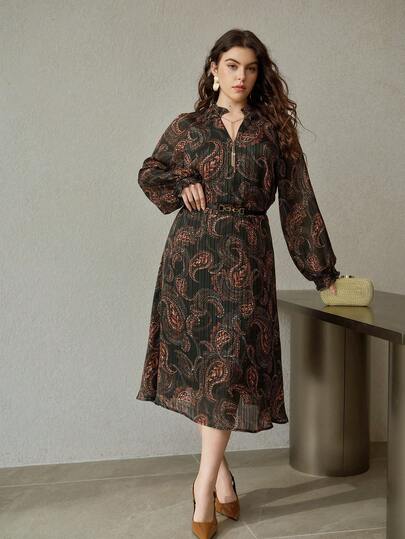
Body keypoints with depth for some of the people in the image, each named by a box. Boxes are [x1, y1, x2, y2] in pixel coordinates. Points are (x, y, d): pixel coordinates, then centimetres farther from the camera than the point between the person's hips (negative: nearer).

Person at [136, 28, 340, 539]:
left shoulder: (275, 130, 6)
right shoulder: (187, 127, 8)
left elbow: (299, 202, 6)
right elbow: (149, 172, 19)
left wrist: (322, 268, 5)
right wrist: (182, 186, -3)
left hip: (245, 256, -1)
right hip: (192, 251, 1)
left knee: (230, 362, -7)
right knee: (198, 357, 3)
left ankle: (205, 482, 1)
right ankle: (220, 468, 18)